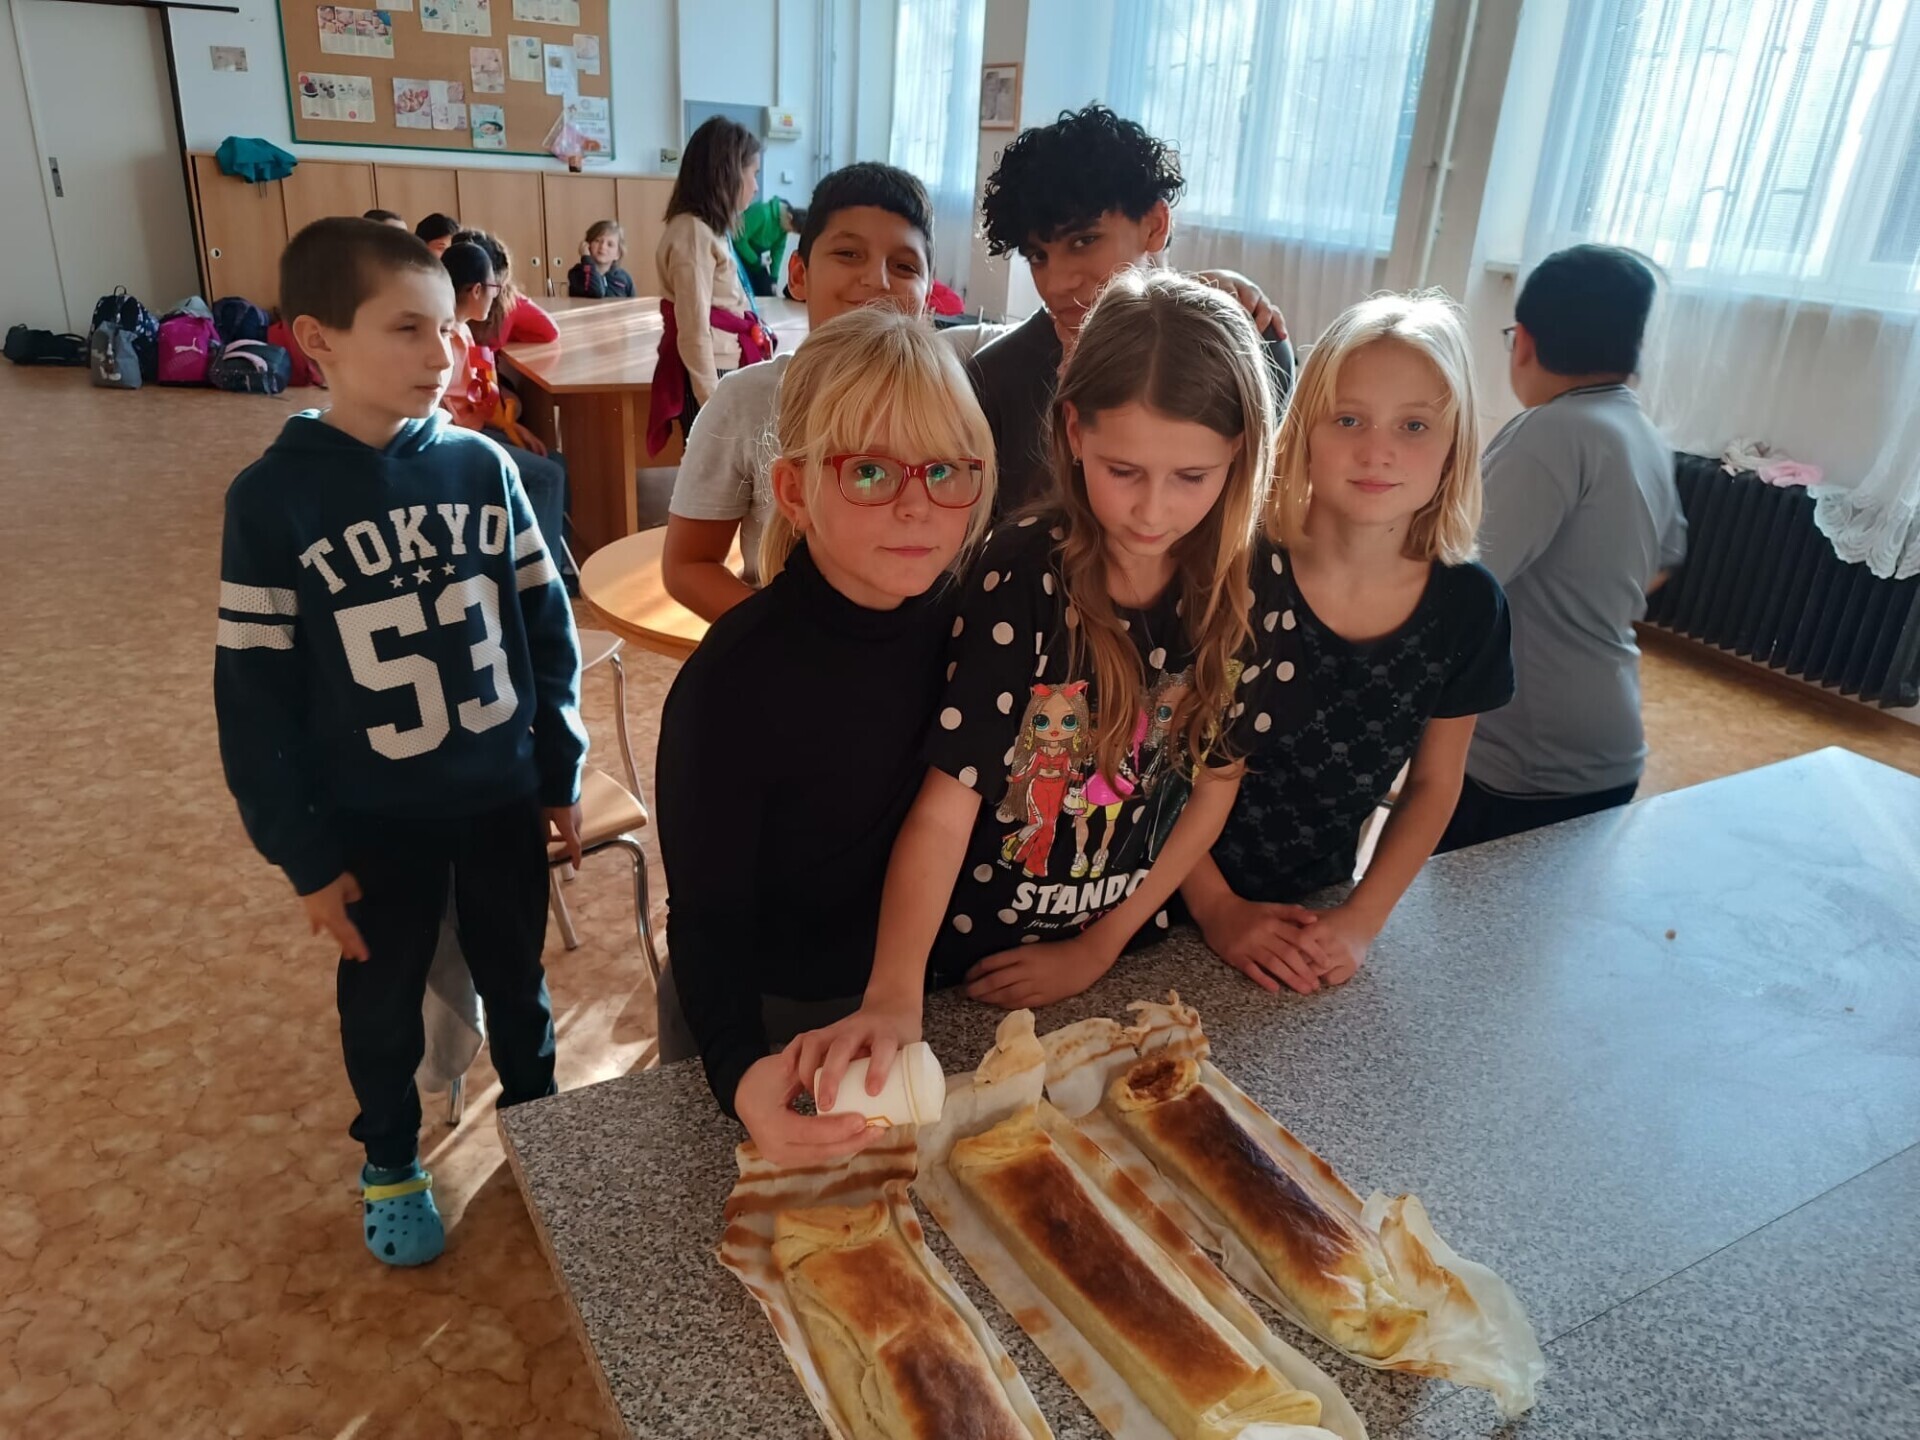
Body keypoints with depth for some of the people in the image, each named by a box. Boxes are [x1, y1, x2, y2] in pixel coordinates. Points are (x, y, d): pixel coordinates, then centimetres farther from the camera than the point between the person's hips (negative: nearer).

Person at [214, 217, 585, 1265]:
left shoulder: (479, 465, -8)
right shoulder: (273, 498, -14)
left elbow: (545, 625, 1)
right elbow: (254, 696, -9)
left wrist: (561, 774, 4)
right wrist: (305, 858, -6)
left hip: (503, 795, 2)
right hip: (373, 820, -1)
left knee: (515, 974, 20)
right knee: (383, 1001, 19)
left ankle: (535, 1116, 46)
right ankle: (390, 1163, 44)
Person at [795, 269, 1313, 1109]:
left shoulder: (1253, 588, -12)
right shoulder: (1022, 576, -23)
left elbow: (1214, 786, -4)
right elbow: (946, 804, -27)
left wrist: (1098, 949, -6)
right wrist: (893, 994, -39)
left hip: (1125, 955, 3)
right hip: (975, 959, -3)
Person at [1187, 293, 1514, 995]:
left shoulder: (1467, 606, -11)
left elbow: (1433, 786, 1)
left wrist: (1362, 920, -8)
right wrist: (1217, 907, -14)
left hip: (1317, 917, 3)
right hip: (1178, 906, -3)